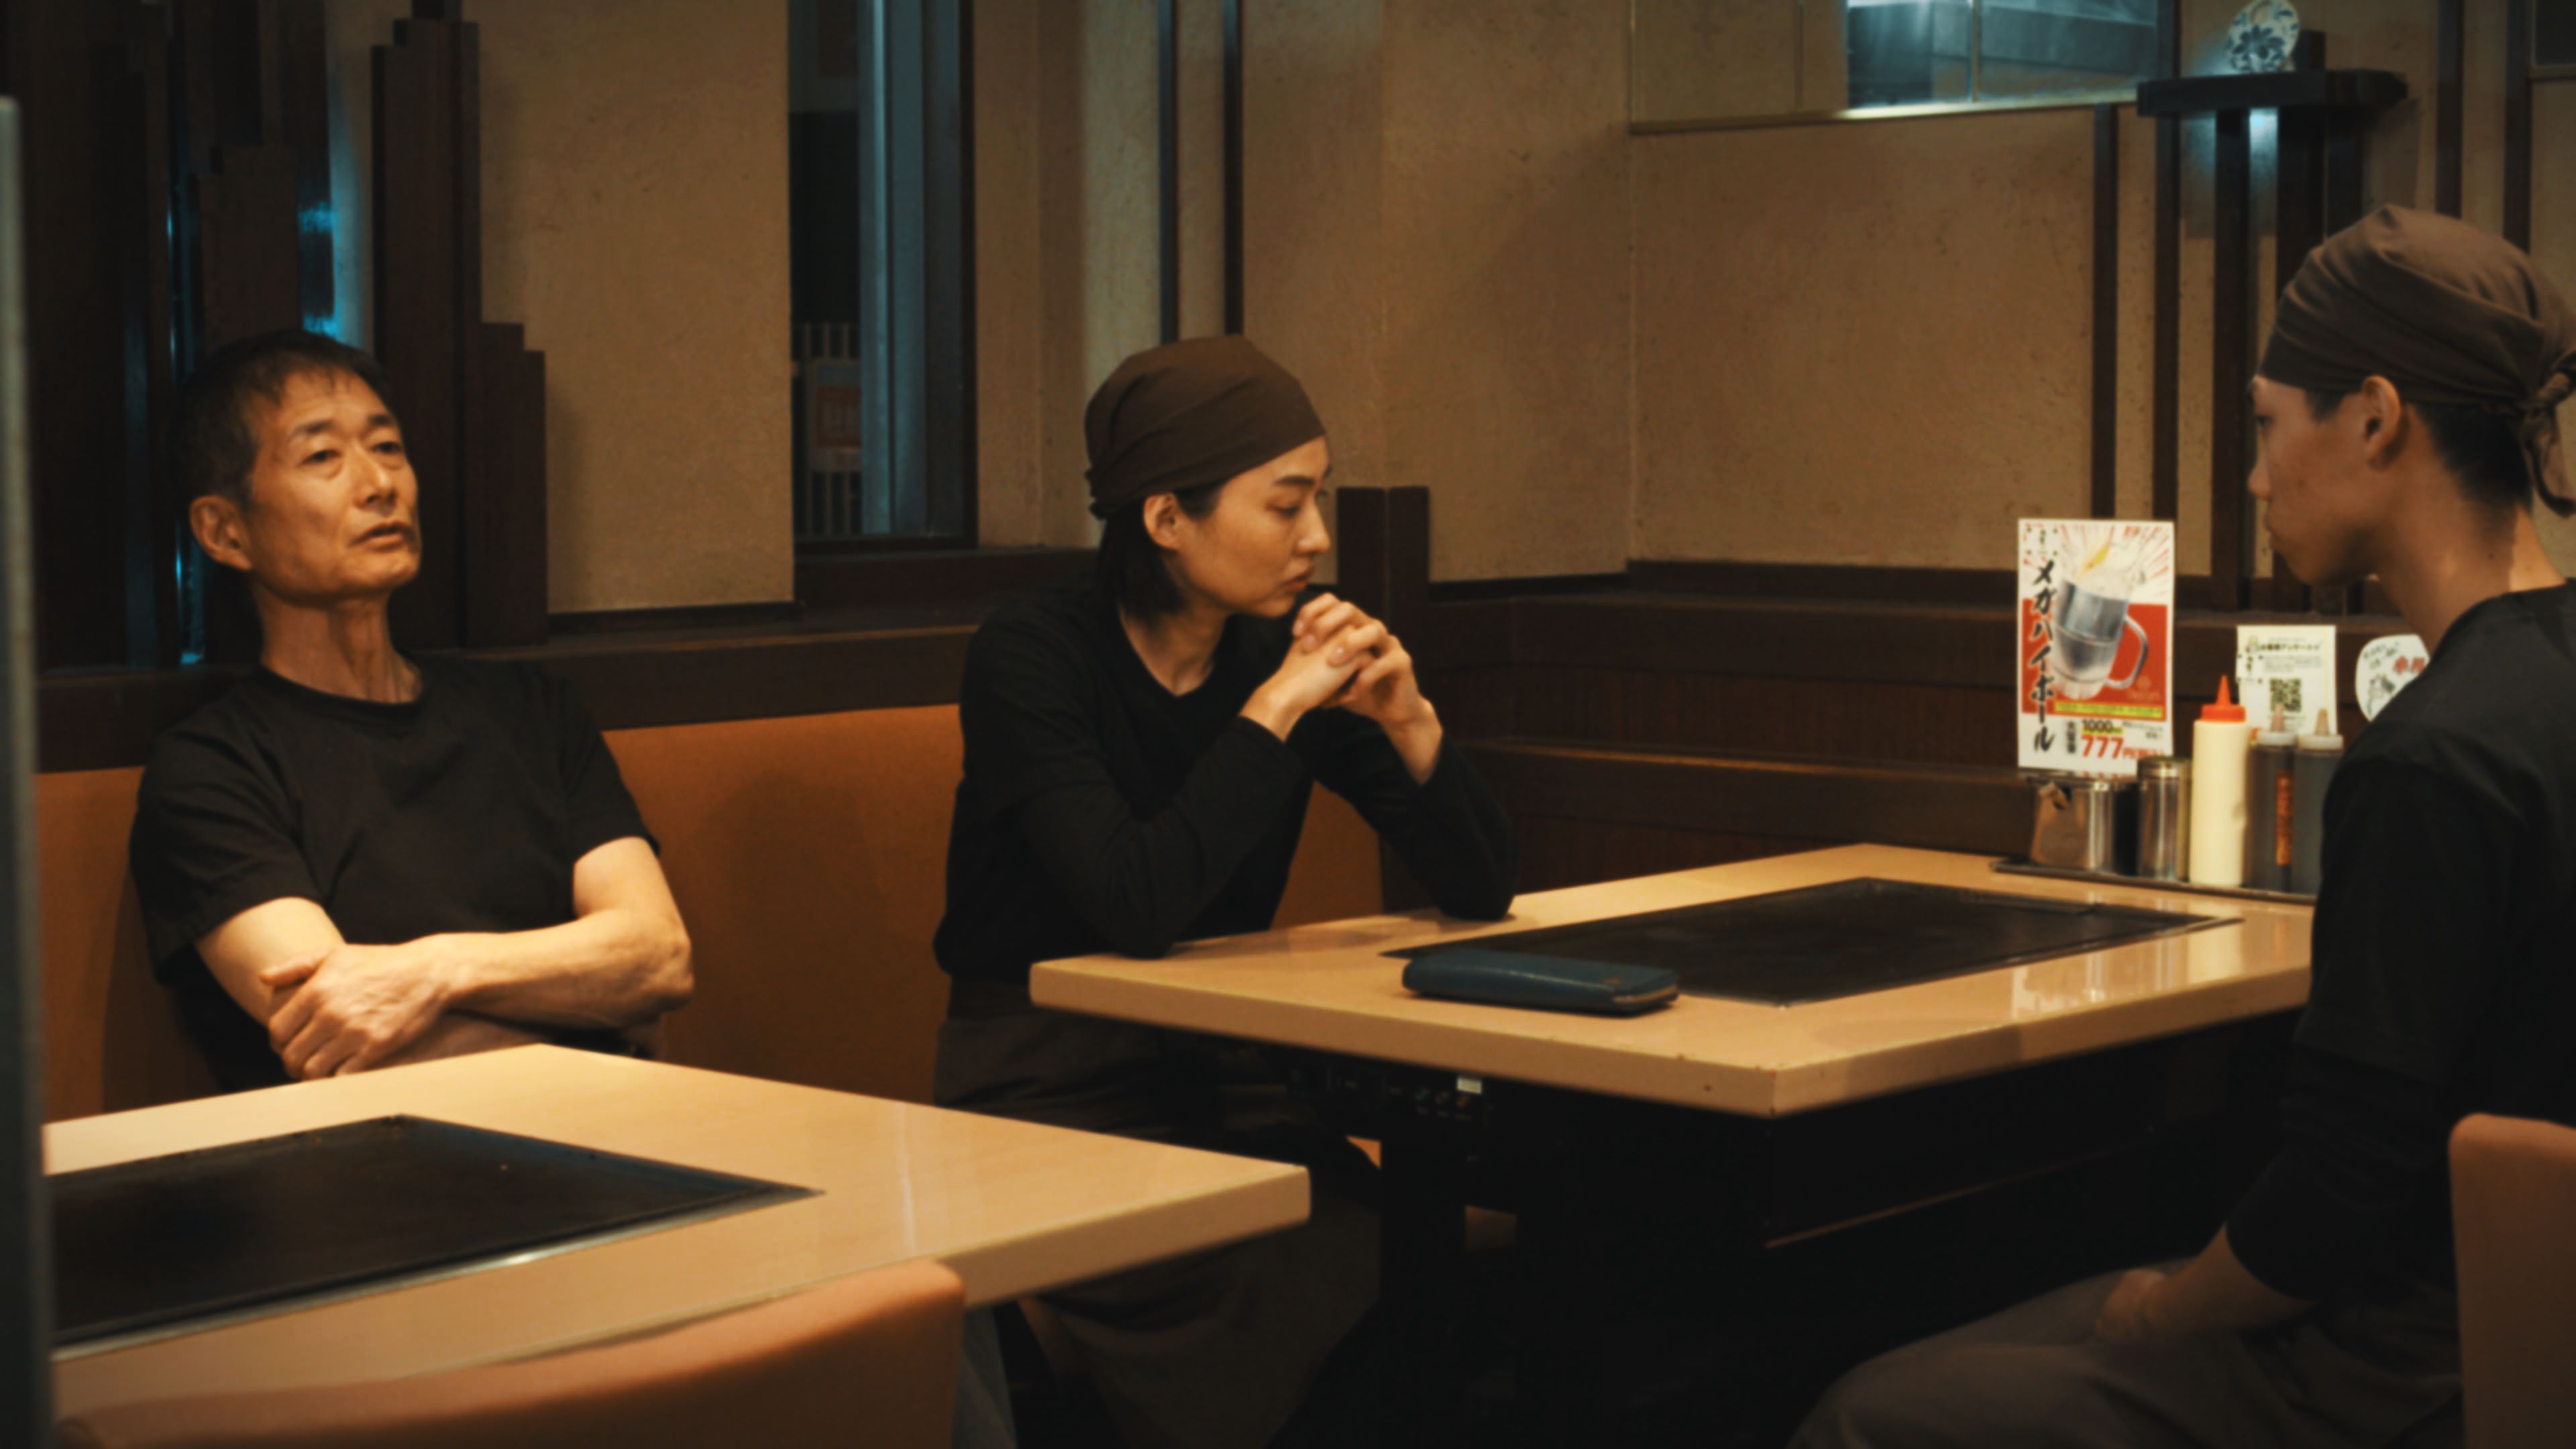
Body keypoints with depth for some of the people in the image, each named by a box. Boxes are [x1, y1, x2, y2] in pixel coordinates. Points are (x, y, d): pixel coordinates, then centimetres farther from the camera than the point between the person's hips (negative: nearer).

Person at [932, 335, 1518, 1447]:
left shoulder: (1291, 648, 2)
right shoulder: (1033, 656, -12)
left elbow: (1480, 890, 3)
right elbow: (1138, 908, -27)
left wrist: (1407, 721, -13)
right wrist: (1276, 708, -23)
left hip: (1219, 1076, 5)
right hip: (1046, 1091, -4)